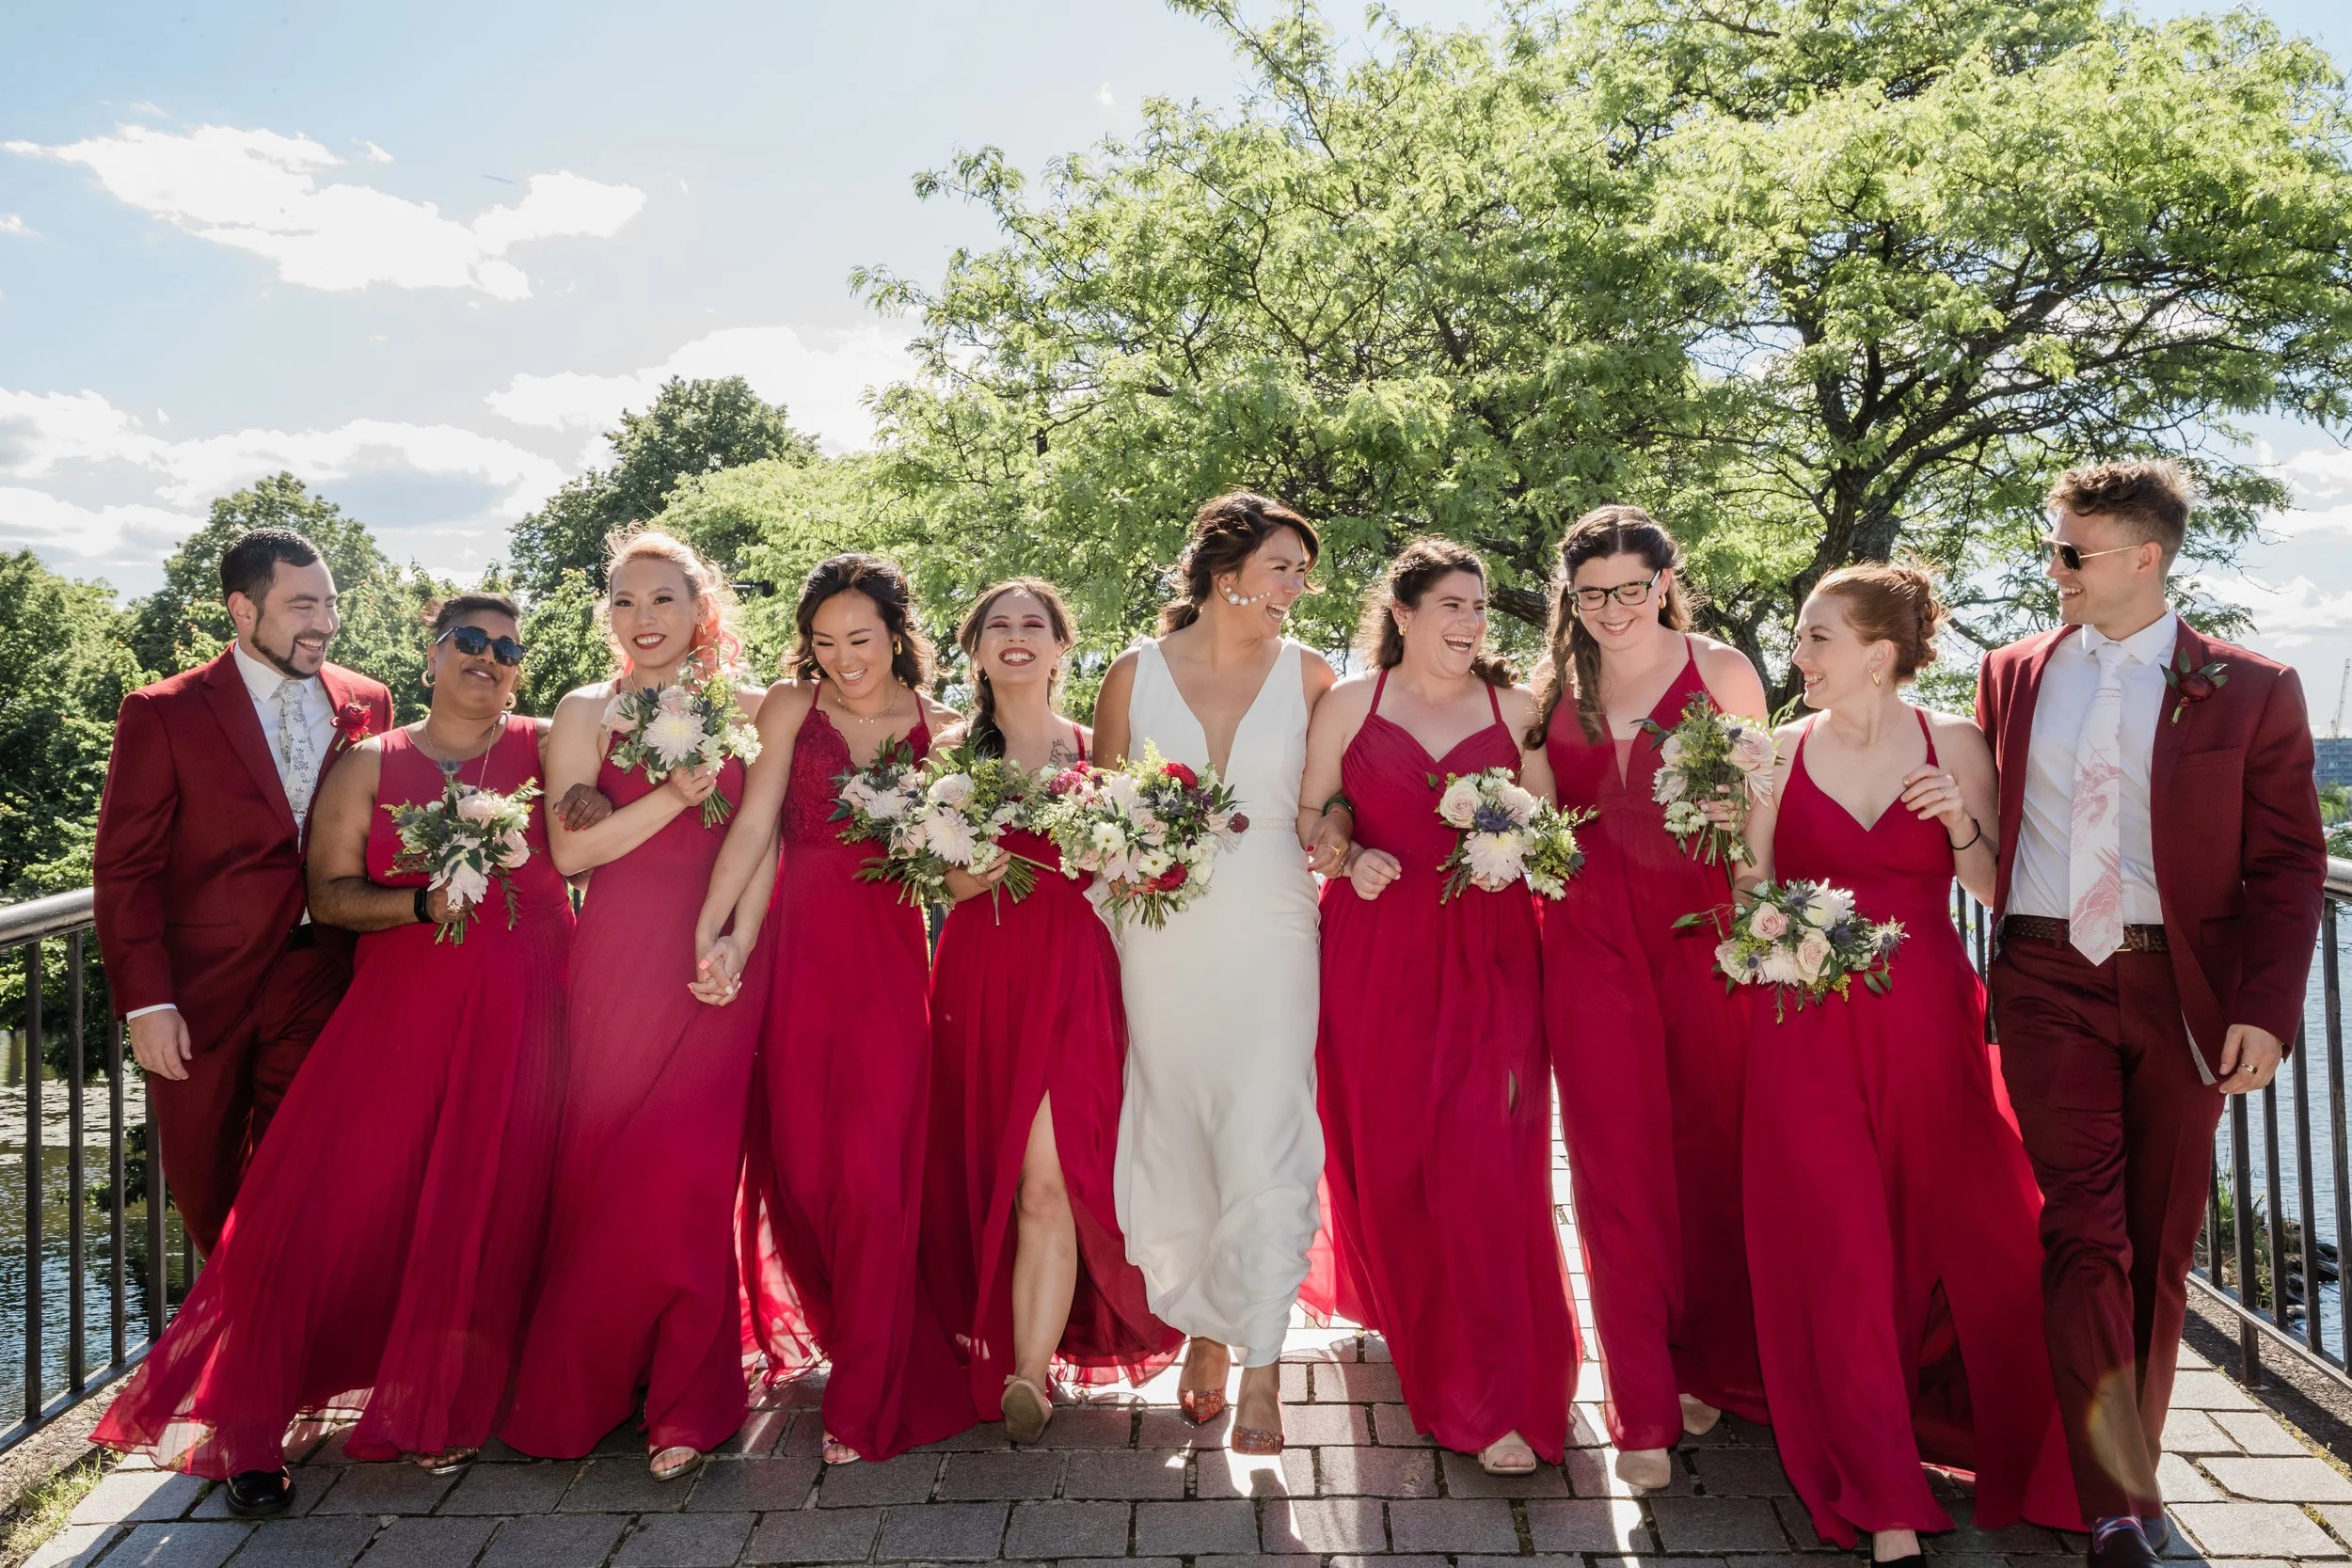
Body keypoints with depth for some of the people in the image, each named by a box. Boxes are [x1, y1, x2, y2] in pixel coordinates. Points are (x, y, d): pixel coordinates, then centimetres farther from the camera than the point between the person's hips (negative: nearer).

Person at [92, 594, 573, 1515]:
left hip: (523, 1014, 0)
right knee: (335, 1196, -5)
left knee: (489, 1203, 1)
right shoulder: (369, 767, 7)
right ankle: (250, 1426, 13)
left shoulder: (543, 750, 7)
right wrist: (424, 903, -14)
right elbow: (330, 893, 1)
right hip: (401, 1009, 0)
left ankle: (444, 1409, 23)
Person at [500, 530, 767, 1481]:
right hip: (620, 964, 0)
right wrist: (674, 796, -15)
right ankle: (586, 1390, 21)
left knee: (690, 1171, -5)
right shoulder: (586, 714, 6)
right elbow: (569, 850, -4)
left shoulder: (746, 709, 9)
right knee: (606, 1169, 2)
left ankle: (686, 1400, 8)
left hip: (718, 963, 0)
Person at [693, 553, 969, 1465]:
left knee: (875, 1168, -2)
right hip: (799, 949, 1)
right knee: (799, 1158, 6)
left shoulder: (939, 729, 7)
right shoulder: (791, 706, 5)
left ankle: (868, 1397, 11)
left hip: (890, 955, 0)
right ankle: (834, 1325, 33)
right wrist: (715, 934, -11)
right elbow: (756, 824, -3)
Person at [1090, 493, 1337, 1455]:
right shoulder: (1135, 673, 4)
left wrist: (1333, 837, -11)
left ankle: (1260, 1365, 5)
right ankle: (1204, 1333, 29)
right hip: (1161, 935, 1)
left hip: (1269, 932, -1)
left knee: (1264, 1137, -7)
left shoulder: (1308, 676, 5)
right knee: (1174, 1134, 9)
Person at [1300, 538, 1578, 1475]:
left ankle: (1498, 1397, 4)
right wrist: (1350, 858, -10)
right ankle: (1406, 1321, 37)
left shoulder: (1515, 708, 8)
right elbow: (1308, 814, 9)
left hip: (1489, 955, 0)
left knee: (1484, 1164, -6)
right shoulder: (1352, 702, 6)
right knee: (1384, 1154, 8)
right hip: (1376, 951, 1)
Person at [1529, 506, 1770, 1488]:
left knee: (1712, 1149, 7)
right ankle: (1644, 1414, 12)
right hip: (1590, 941, 2)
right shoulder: (1553, 689, 12)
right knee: (1617, 1166, 2)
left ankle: (1715, 1369, 30)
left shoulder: (1720, 671, 4)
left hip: (1704, 928, -2)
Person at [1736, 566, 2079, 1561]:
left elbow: (1995, 893, 3)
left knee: (1962, 1237, 6)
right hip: (1809, 1032, 0)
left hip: (1929, 1023, 0)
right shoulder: (1782, 751, 2)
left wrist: (1962, 825, -14)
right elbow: (1752, 891, 7)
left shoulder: (1953, 745, 1)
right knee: (1841, 1248, -1)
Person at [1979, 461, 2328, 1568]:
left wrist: (2265, 1010, -11)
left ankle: (2132, 1468, 30)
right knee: (2085, 1232, -4)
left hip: (2179, 989, 0)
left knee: (2160, 1242, 11)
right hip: (2049, 982, 1)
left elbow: (2289, 863, -1)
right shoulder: (2013, 675, 7)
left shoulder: (2251, 691, 0)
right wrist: (1983, 970, 3)